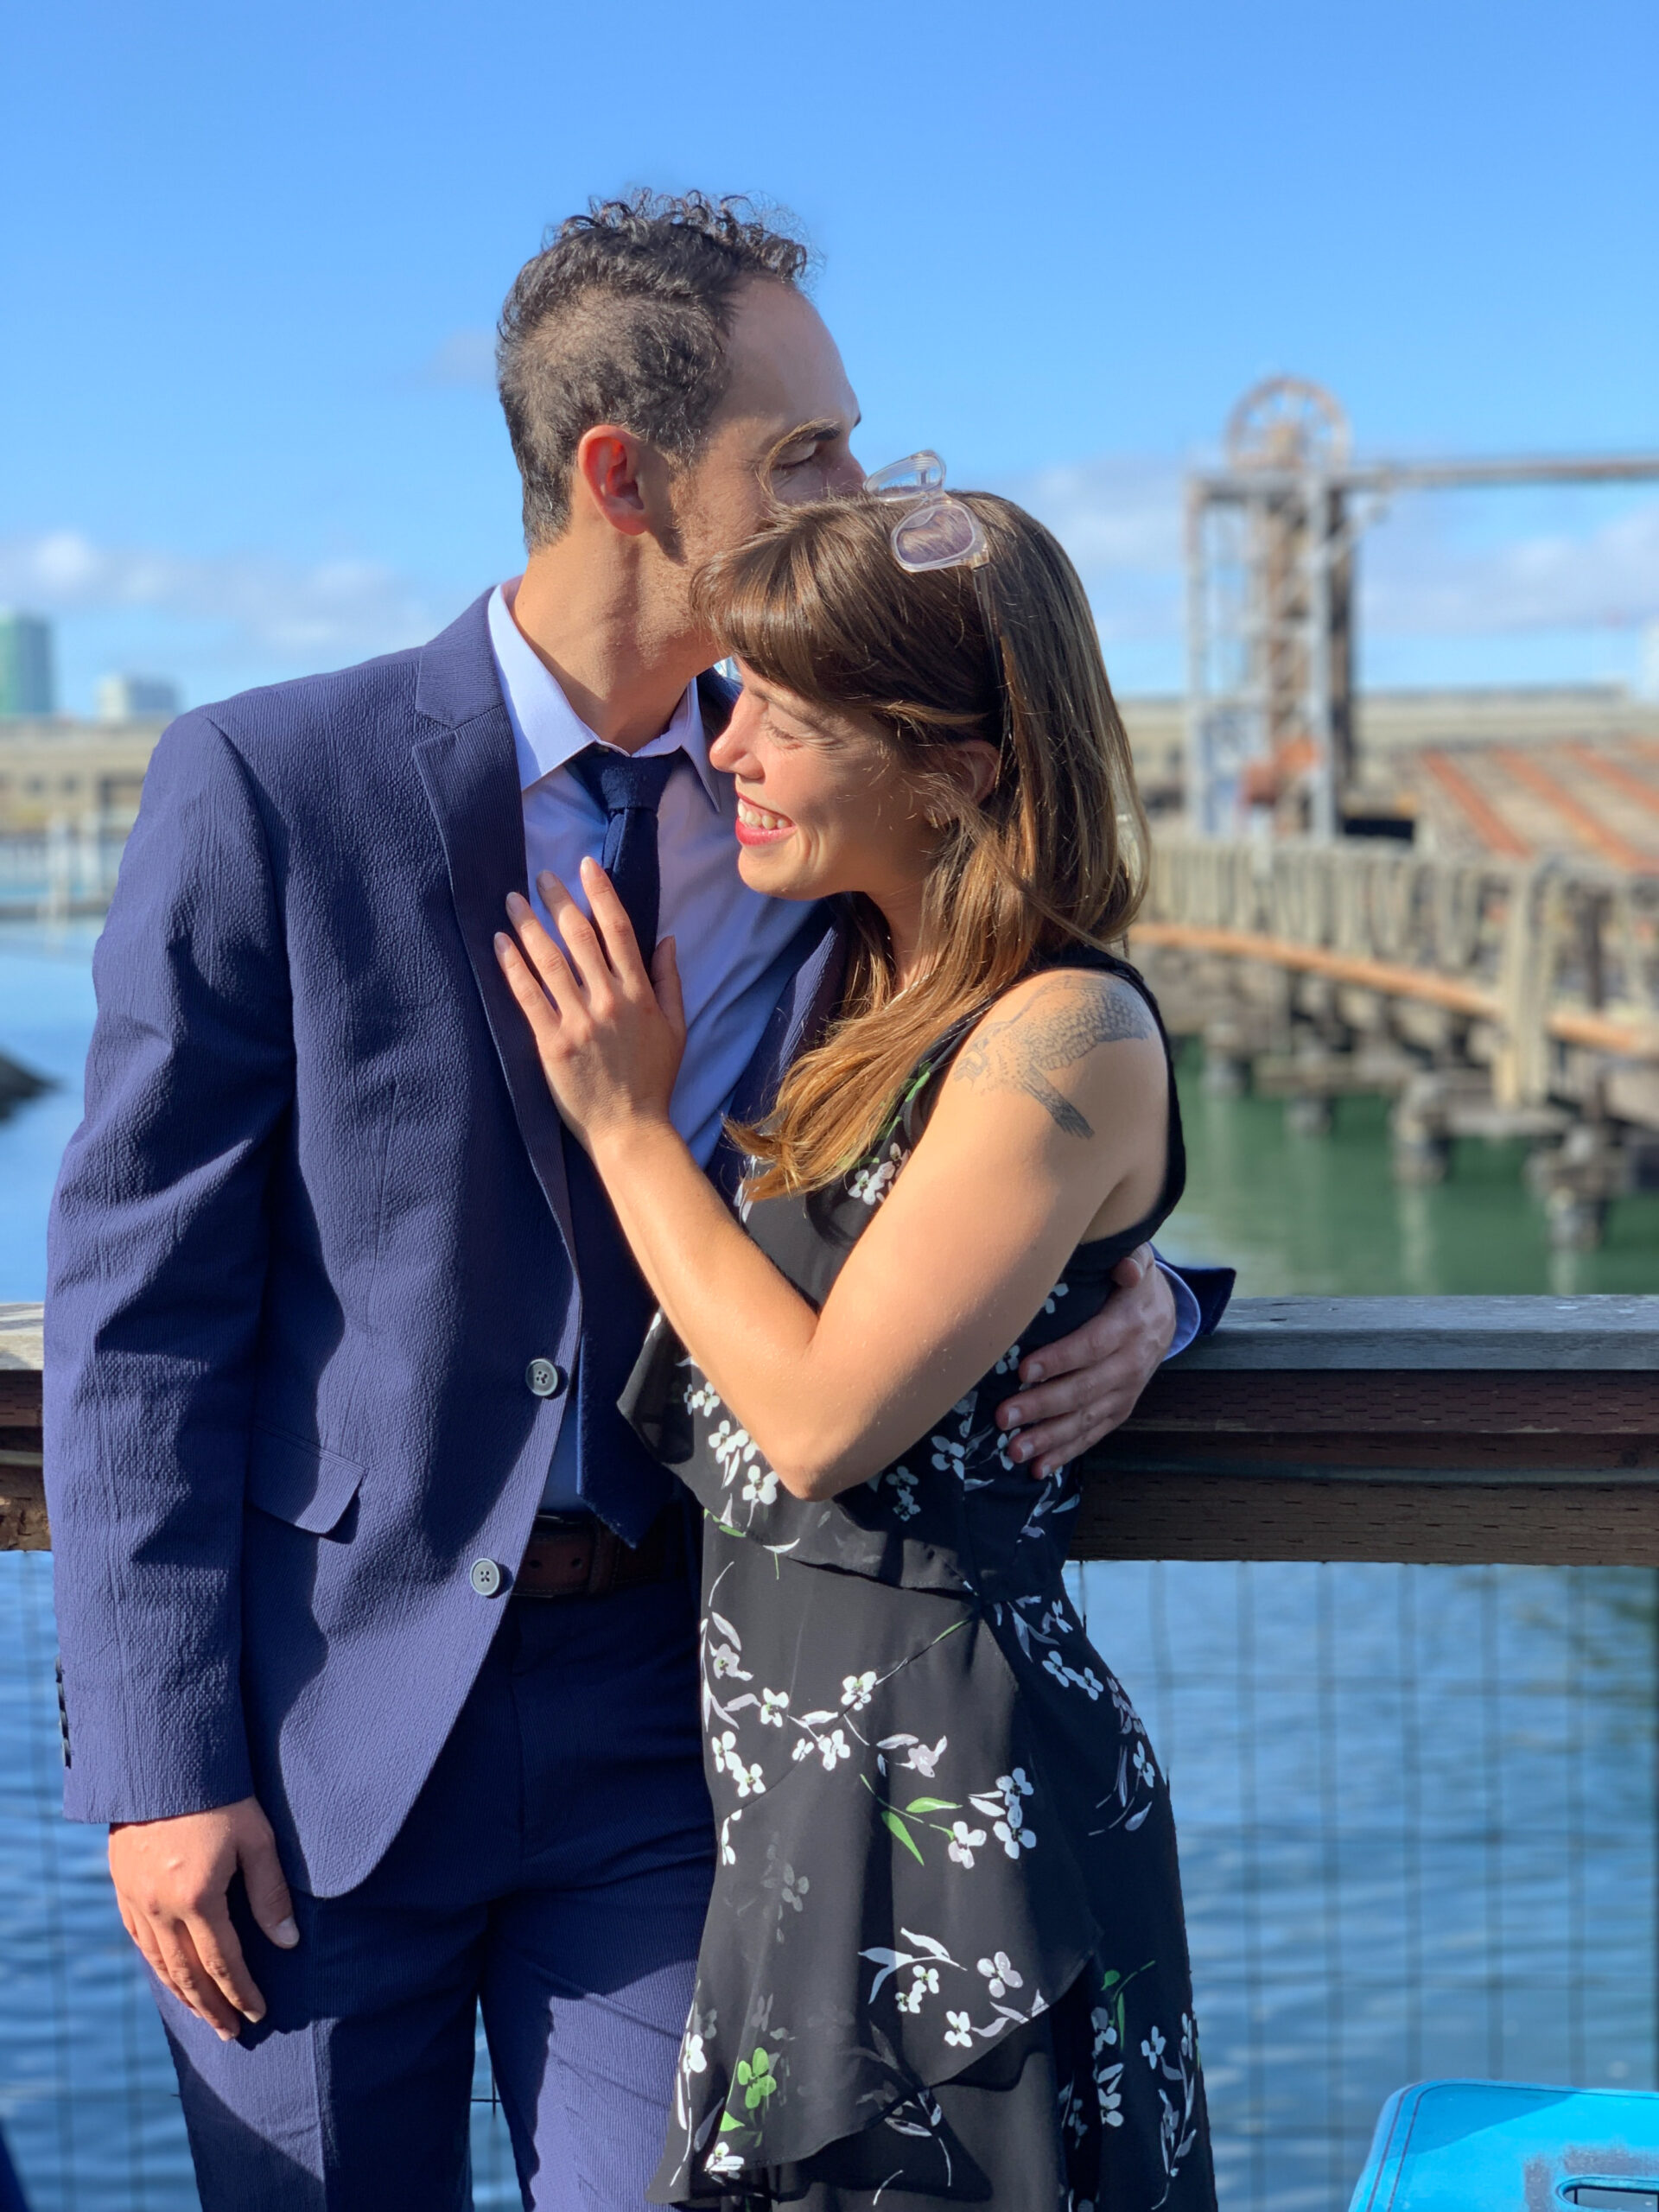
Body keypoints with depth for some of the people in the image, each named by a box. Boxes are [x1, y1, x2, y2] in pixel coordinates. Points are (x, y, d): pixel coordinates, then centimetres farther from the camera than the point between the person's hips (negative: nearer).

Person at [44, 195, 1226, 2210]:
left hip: (659, 1719, 3)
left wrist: (1123, 1298, -9)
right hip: (323, 1721, -2)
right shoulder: (269, 783, -8)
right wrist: (159, 1767, -10)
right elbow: (137, 1302, -7)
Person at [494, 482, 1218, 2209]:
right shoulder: (879, 993, 10)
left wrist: (626, 1119, -11)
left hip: (934, 1779, -9)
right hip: (811, 1759, 9)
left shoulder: (1068, 1035, -17)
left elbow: (824, 1416, -19)